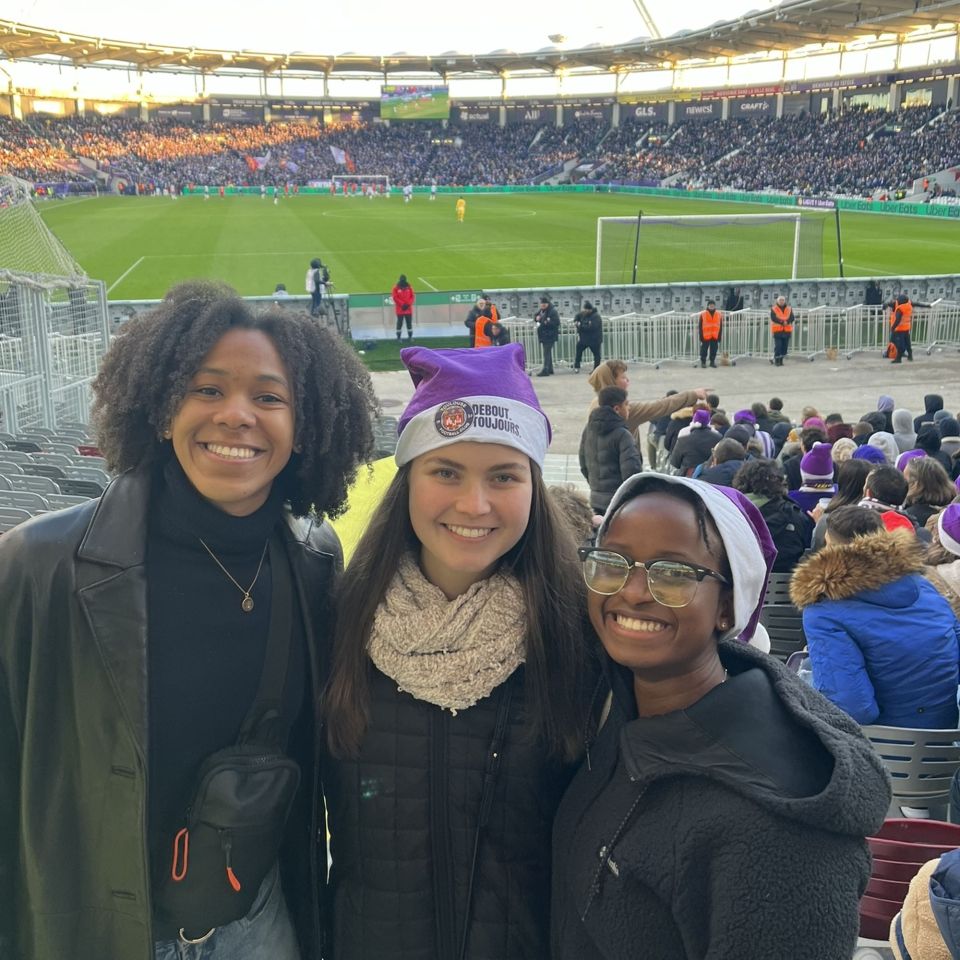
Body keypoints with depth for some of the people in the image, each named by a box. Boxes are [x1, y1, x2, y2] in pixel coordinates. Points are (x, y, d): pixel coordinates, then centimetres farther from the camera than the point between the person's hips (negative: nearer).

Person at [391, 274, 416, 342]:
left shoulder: (409, 287, 4)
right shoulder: (396, 287, -5)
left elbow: (413, 296, 3)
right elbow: (395, 298, -10)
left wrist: (408, 304, -10)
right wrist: (402, 304, -15)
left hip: (408, 308, 3)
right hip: (400, 309, -3)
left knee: (409, 323, 7)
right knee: (400, 323, 0)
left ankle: (410, 336, 18)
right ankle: (398, 337, 6)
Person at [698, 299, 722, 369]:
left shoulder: (719, 314, 6)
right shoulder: (703, 314, -3)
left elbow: (720, 327, 10)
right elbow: (700, 327, -1)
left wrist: (719, 338, 5)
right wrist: (701, 337, -5)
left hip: (715, 337, 2)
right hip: (705, 337, -2)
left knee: (714, 350, 8)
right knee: (704, 350, 2)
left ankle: (712, 361, 19)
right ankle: (703, 362, 13)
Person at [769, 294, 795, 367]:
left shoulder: (789, 308, 12)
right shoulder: (773, 309, 2)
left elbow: (791, 318, 1)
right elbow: (773, 318, -11)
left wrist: (787, 322, -19)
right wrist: (782, 322, -19)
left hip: (787, 330, 4)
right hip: (777, 330, -4)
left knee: (785, 347, 5)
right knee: (778, 346, -9)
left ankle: (780, 360, 16)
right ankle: (776, 361, -2)